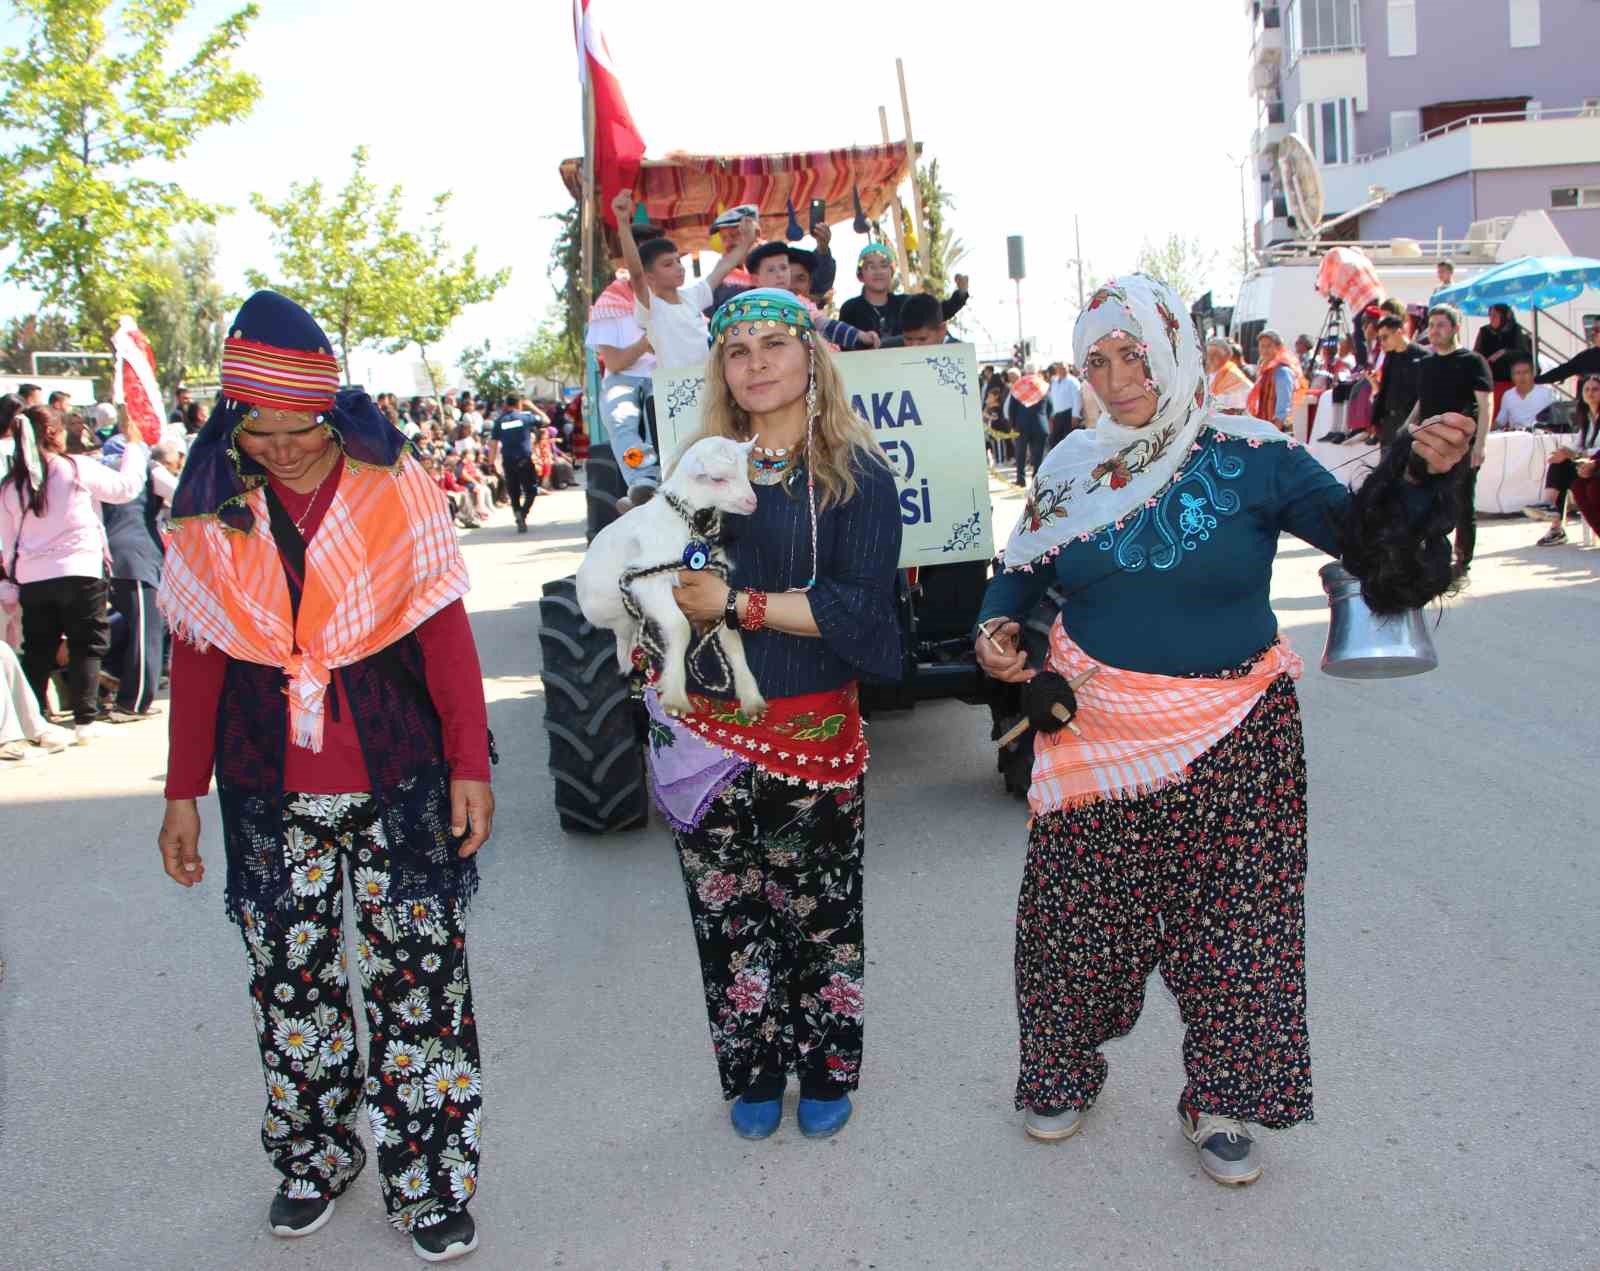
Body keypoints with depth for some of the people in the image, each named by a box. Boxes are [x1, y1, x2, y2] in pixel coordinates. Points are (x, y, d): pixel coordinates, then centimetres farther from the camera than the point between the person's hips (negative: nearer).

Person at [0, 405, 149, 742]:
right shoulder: (76, 468, -8)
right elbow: (125, 488, 3)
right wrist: (134, 445, 16)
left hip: (31, 578, 4)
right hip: (79, 572, -4)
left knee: (37, 651, 13)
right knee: (86, 646, 5)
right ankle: (85, 720, 2)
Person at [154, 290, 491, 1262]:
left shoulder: (395, 488, -5)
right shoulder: (212, 507, 1)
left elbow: (445, 633, -3)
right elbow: (196, 657, 6)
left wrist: (470, 763, -7)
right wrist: (183, 794, 6)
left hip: (396, 778, -2)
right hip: (270, 792, 2)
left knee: (419, 974, 2)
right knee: (290, 977, 12)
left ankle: (430, 1181, 17)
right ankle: (313, 1159, 33)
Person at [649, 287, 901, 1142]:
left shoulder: (856, 473, -5)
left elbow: (860, 606, -15)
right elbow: (667, 584, 16)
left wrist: (737, 603, -18)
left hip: (812, 729, -3)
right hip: (708, 732, 4)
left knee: (821, 908, 9)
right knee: (727, 911, 10)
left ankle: (825, 1072, 30)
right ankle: (754, 1072, 29)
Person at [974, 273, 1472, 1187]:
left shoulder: (1250, 456, -6)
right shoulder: (1074, 467, 3)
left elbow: (1356, 528, -9)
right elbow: (1022, 572, 13)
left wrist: (1418, 473, -28)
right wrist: (997, 627, -8)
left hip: (1229, 741, -2)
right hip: (1098, 734, 2)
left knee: (1230, 915, 7)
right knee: (1078, 911, 11)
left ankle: (1220, 1101, 28)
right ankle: (1064, 1072, 34)